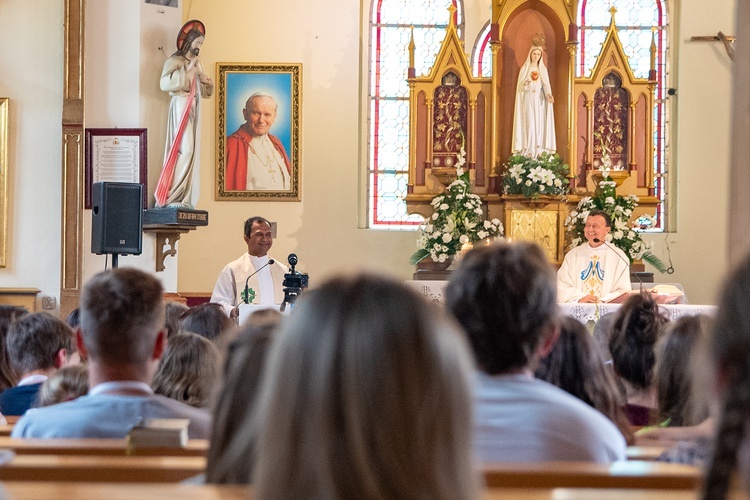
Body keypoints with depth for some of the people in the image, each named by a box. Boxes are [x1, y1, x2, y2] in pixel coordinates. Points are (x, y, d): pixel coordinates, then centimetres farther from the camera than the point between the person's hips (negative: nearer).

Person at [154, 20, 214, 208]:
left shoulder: (196, 64, 19)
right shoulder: (175, 61, -3)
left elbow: (205, 91, 23)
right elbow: (165, 83, -19)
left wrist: (204, 79, 1)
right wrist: (188, 70, -15)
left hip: (194, 110, 8)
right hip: (181, 107, -8)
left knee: (192, 152, 4)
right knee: (184, 149, -17)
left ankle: (184, 198, 5)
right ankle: (171, 197, -16)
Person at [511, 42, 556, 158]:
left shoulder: (543, 69, 10)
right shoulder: (524, 68, 4)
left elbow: (546, 85, 0)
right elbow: (520, 86, 0)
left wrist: (548, 95, -20)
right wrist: (526, 83, -22)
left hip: (540, 100, 2)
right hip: (528, 100, -2)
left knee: (540, 125, -2)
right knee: (529, 125, -10)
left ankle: (540, 151, 0)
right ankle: (528, 151, -9)